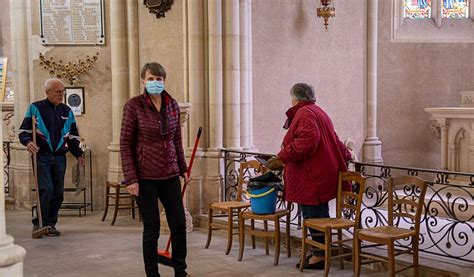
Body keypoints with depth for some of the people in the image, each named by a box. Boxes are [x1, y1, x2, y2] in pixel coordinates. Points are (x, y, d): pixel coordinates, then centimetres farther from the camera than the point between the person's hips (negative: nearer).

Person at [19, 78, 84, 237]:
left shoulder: (67, 111, 14)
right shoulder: (35, 108, 1)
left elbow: (73, 135, 20)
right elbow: (24, 130, 1)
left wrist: (78, 154, 11)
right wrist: (28, 142, -19)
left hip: (60, 158, 4)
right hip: (42, 156, -4)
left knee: (58, 192, 4)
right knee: (46, 189, -15)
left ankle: (50, 224, 15)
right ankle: (39, 222, 0)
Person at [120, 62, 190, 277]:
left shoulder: (172, 105, 5)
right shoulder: (134, 105, -9)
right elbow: (125, 144, -9)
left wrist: (183, 168, 15)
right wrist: (130, 178, -14)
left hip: (170, 175, 5)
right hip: (145, 176, -5)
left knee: (179, 223, 7)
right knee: (152, 228, 1)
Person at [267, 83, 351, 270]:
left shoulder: (304, 113, -9)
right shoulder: (319, 112, 22)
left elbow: (307, 140, -26)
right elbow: (333, 141, 29)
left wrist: (282, 158, -25)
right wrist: (345, 155, 44)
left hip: (312, 176, -10)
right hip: (323, 174, 10)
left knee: (312, 215, -6)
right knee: (321, 214, 13)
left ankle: (320, 256, -1)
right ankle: (321, 252, 19)